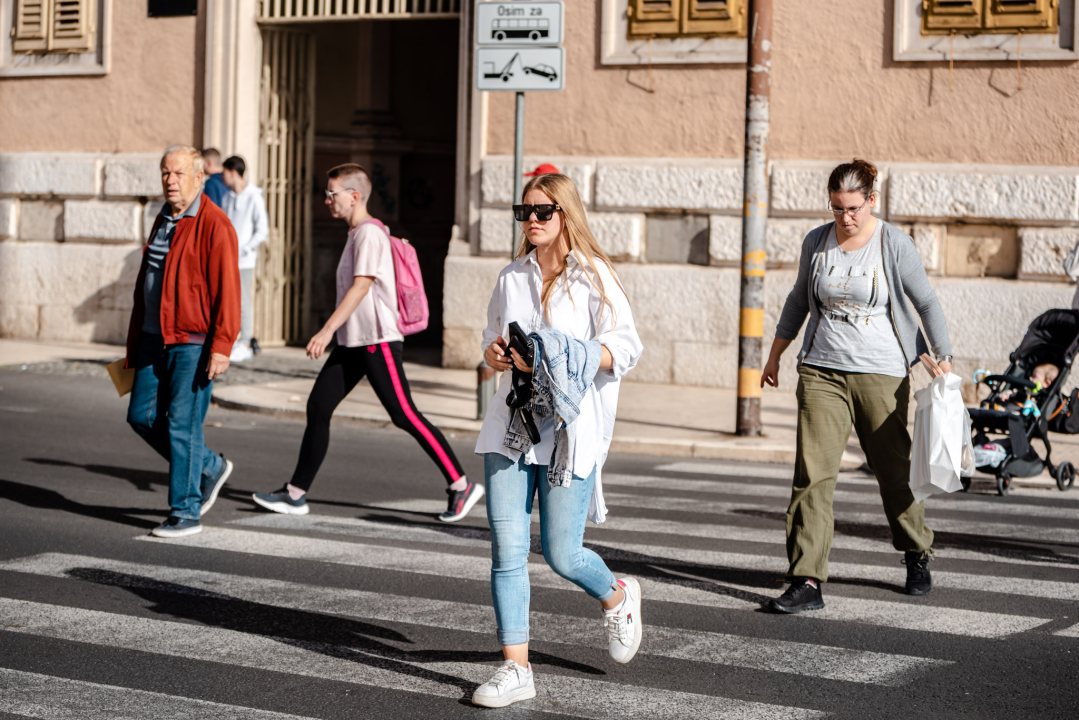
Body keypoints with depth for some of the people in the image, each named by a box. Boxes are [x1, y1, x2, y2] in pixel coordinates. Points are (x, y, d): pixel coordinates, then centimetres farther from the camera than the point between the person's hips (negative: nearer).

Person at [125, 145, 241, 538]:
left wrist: (221, 346, -22)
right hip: (155, 339, 9)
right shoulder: (163, 220, 15)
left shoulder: (214, 224, -11)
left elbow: (227, 288, -17)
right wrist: (135, 340, 21)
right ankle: (210, 468, 26)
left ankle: (186, 512, 3)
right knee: (142, 414, 9)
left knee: (182, 423, -6)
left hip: (193, 341, -8)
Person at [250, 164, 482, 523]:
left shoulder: (370, 233, -13)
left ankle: (461, 485, 1)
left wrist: (328, 329, -27)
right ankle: (295, 494, 6)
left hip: (378, 340, -10)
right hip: (351, 342, 10)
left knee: (404, 415, -7)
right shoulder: (357, 233, 17)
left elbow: (361, 287, -22)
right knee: (318, 407, 4)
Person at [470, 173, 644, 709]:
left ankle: (618, 597, 32)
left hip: (570, 430, -4)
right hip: (510, 426, 4)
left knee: (561, 556, -1)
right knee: (507, 550, -3)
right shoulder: (512, 277, 11)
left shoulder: (593, 276, -4)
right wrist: (494, 354, -2)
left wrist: (554, 358, -23)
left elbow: (625, 347, -12)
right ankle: (516, 669, 5)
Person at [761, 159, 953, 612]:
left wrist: (943, 358, -4)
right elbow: (799, 300, 19)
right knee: (812, 472, -9)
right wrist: (775, 354, 23)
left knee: (894, 469, 8)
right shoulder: (816, 242, 5)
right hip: (821, 371, 2)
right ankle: (807, 580, -9)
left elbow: (926, 303, 1)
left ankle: (917, 556, 34)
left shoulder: (894, 244, -5)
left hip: (882, 374, -2)